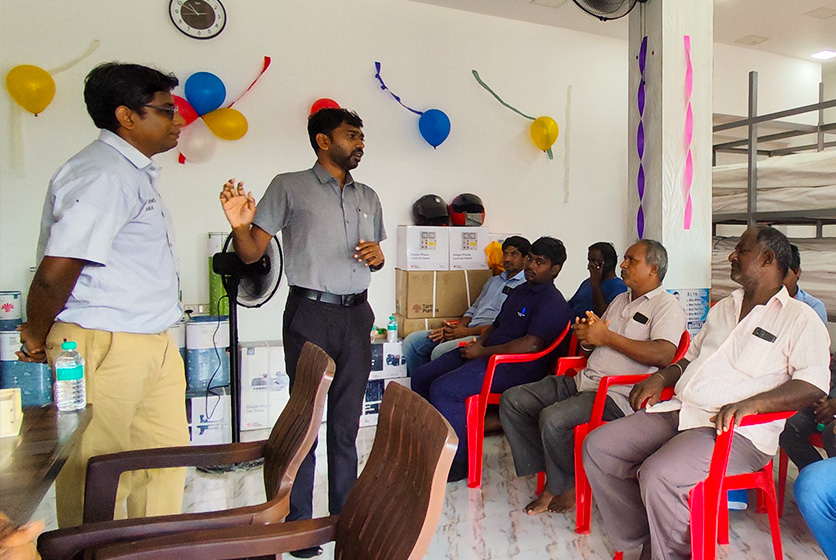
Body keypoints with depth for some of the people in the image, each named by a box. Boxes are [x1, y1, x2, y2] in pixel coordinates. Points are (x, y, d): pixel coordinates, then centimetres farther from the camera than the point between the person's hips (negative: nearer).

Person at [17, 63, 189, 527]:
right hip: (104, 348, -10)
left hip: (153, 344, 10)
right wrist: (38, 337, -9)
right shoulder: (103, 175, -18)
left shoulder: (135, 172, 16)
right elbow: (56, 269, -23)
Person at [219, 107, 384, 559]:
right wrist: (239, 226, -23)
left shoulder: (368, 197, 16)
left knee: (347, 421, 11)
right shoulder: (290, 187, 0)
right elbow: (252, 252, -2)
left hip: (356, 314, 5)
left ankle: (345, 514, 23)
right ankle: (298, 524, 14)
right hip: (311, 313, -5)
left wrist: (378, 255, 2)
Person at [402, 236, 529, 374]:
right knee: (412, 340, -3)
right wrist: (455, 328, 4)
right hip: (467, 332, 9)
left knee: (439, 351, -32)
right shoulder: (493, 281, 25)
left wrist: (467, 331, -16)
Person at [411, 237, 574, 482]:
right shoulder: (520, 290, 20)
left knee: (443, 389, -27)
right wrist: (479, 342, 6)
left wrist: (483, 352, -19)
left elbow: (531, 344, -25)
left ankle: (457, 463, -13)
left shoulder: (552, 303, -11)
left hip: (517, 367, -10)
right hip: (487, 354, 10)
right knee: (421, 377, 3)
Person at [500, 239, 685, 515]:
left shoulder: (667, 306, -3)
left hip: (618, 395, -9)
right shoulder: (620, 300, 24)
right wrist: (587, 338, 2)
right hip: (584, 381, 9)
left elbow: (664, 355, -21)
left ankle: (566, 485, -3)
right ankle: (547, 472, 1)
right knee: (512, 400, -4)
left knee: (553, 418, -31)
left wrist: (606, 337, -17)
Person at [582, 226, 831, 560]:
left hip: (736, 432, -7)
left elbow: (813, 385, -11)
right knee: (597, 446, -7)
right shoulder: (722, 308, 24)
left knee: (660, 476, -33)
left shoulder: (799, 317, 1)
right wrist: (661, 377, 9)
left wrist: (751, 403, -27)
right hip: (679, 412, 8)